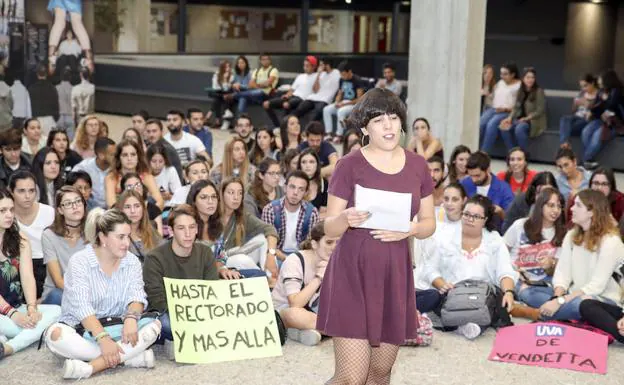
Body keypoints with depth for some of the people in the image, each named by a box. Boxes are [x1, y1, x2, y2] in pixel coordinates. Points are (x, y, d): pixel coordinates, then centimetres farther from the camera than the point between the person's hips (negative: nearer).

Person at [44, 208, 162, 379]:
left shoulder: (132, 261, 1)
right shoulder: (80, 261, -13)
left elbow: (136, 296, -11)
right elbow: (81, 306, -24)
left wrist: (131, 318, -35)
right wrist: (103, 338, -37)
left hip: (115, 327, 3)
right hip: (81, 327, -3)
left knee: (153, 324, -24)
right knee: (55, 334, -35)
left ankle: (91, 367, -35)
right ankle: (131, 356, -30)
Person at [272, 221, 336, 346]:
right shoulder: (295, 261, -21)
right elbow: (295, 304, -33)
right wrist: (318, 278, -30)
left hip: (310, 311, 6)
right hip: (282, 309, -6)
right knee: (295, 314, -43)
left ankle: (302, 331, -22)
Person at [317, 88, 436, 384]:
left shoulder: (417, 165, 7)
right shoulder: (350, 165, -5)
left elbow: (429, 223, 12)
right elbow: (329, 228, -5)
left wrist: (411, 229, -11)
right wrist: (346, 219, -27)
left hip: (395, 276, 4)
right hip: (353, 275, -4)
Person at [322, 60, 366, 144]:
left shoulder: (357, 81, -11)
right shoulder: (342, 80, 11)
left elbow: (360, 99, -14)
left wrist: (344, 104, -19)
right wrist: (337, 102, -5)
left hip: (354, 105, -7)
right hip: (342, 103, 7)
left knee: (341, 111, -36)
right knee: (326, 109, -16)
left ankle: (339, 135, -29)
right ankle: (329, 134, -18)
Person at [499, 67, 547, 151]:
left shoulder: (539, 91, -6)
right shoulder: (521, 91, 14)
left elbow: (540, 110, -11)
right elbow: (516, 107, 12)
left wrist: (526, 118, -20)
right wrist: (510, 118, -7)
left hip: (534, 121, -6)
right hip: (519, 119, 6)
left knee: (519, 129, -36)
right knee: (505, 128, -22)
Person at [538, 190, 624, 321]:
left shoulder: (610, 241, -15)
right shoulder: (571, 236, 7)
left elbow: (596, 286, -21)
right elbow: (562, 273, 0)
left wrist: (560, 301, -26)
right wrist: (557, 297, -21)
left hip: (604, 300, -5)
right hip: (575, 295, 5)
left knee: (579, 303, -40)